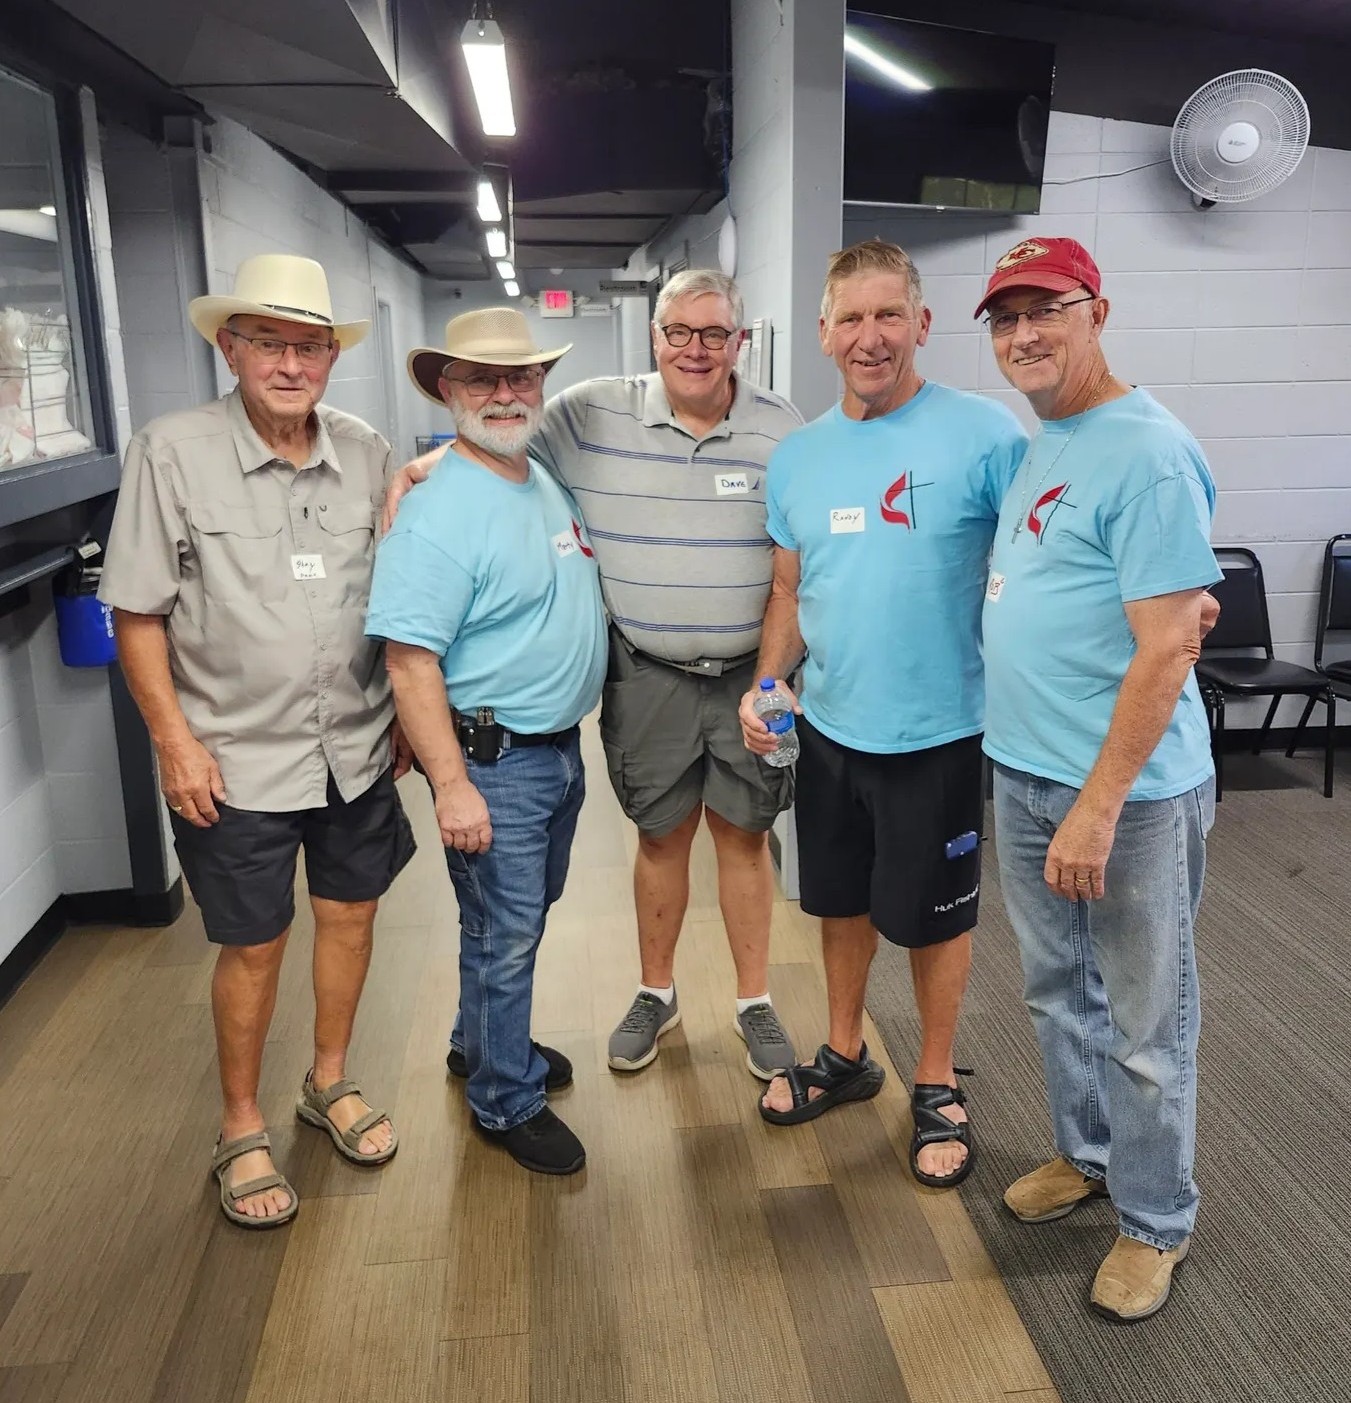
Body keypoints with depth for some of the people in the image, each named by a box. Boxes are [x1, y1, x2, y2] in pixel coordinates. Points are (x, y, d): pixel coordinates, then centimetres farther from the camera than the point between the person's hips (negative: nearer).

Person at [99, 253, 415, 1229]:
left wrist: (407, 717, 8)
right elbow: (137, 613, -7)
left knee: (350, 913, 16)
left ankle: (331, 1083, 40)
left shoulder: (368, 455, 0)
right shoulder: (172, 454, -10)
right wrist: (175, 740, -11)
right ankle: (242, 1130, 31)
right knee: (253, 947, 9)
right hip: (238, 759, -3)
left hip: (357, 748, 4)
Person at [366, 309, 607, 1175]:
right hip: (493, 760, -8)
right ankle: (508, 1101, 24)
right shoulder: (440, 515, -20)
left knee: (528, 915, 23)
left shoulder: (550, 486, 7)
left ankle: (485, 1039, 44)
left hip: (562, 746, 9)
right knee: (503, 934, 5)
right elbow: (410, 662, -23)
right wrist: (453, 785, -25)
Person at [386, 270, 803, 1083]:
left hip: (748, 675, 0)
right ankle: (656, 994, 35)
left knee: (745, 835, 10)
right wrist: (422, 468, -15)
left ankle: (756, 1004, 29)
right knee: (661, 836, 14)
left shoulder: (781, 429, -4)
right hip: (648, 676, 0)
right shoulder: (593, 415, -6)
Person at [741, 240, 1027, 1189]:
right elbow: (790, 590, 10)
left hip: (938, 732, -5)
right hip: (829, 727, 5)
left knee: (934, 915, 12)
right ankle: (845, 1057, 42)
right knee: (842, 899, 20)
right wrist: (768, 683, -3)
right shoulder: (798, 456, 4)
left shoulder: (985, 434, -12)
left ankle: (938, 1086, 35)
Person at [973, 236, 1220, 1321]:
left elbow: (1169, 644, -21)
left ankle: (1154, 1221, 29)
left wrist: (1099, 804, -22)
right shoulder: (1039, 443, 11)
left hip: (1129, 790, -8)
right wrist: (1031, 767, 13)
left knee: (1145, 1021, 9)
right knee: (1058, 988, 22)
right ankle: (1088, 1154, 43)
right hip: (1024, 773, 8)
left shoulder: (1150, 455, -17)